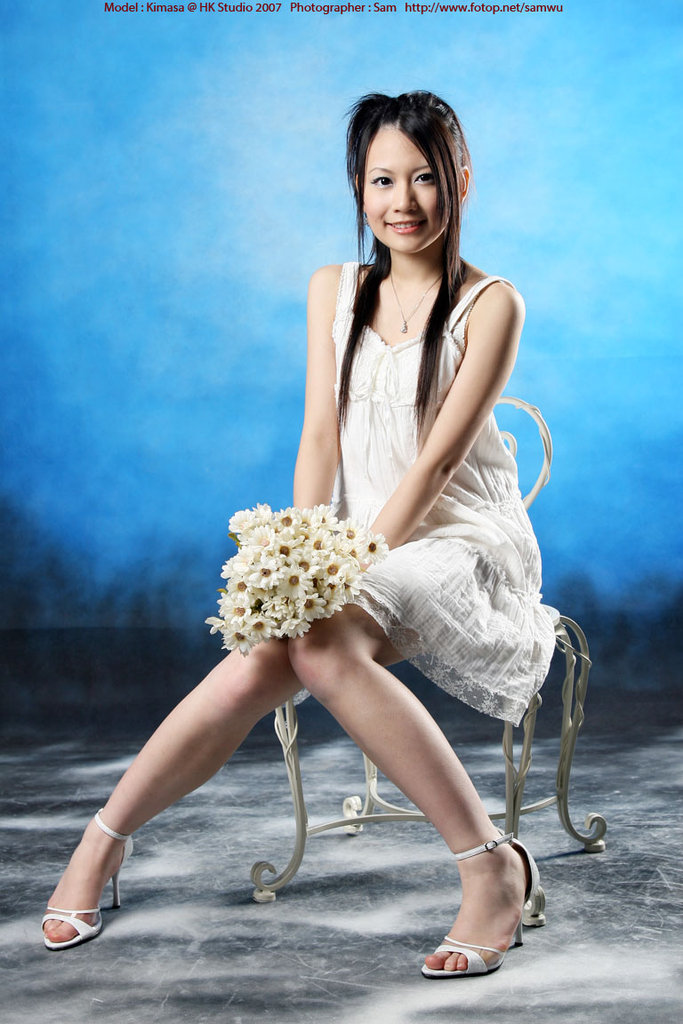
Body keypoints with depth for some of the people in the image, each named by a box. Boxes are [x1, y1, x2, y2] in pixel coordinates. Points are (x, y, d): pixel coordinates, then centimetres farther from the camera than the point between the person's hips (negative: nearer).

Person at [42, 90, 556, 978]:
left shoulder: (491, 304, -2)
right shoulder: (334, 290, 12)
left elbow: (440, 456, -12)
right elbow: (321, 434, 4)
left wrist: (356, 569, -21)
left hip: (461, 545, -3)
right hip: (357, 549, 4)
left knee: (324, 646, -34)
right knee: (258, 665, -26)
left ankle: (492, 863, -25)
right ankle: (104, 838, -8)